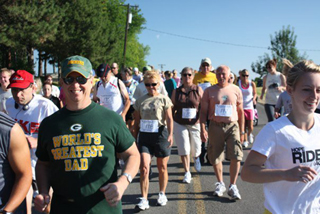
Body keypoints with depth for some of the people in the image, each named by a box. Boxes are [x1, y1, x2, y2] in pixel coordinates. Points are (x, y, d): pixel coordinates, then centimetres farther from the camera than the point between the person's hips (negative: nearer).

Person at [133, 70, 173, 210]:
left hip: (160, 134, -2)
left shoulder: (164, 99, 0)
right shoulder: (140, 101, 9)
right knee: (144, 167, -8)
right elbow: (137, 121, 14)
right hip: (144, 136, 2)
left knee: (162, 167, 9)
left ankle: (162, 194, 28)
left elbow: (169, 119, -7)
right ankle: (144, 199, -2)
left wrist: (170, 134, -19)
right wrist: (134, 137, 12)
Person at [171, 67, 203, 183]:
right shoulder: (176, 91, 3)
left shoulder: (198, 89, -2)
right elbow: (172, 108, 7)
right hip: (180, 124, 1)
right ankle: (187, 173, 15)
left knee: (195, 150, 10)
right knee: (184, 150, 1)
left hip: (195, 124, 0)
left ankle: (196, 158, 47)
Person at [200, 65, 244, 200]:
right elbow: (204, 112, 3)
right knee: (215, 158, 8)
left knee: (236, 156, -10)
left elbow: (240, 111, 12)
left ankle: (232, 186, 5)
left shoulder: (236, 90, 7)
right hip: (215, 126, 0)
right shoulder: (209, 91, 4)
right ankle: (220, 184, 29)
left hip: (232, 126, 0)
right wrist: (203, 129, -7)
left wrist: (241, 131, 10)